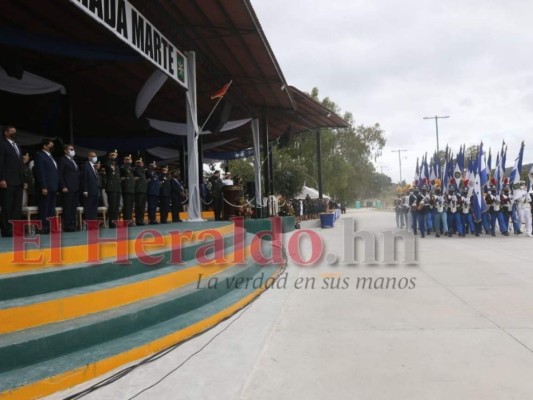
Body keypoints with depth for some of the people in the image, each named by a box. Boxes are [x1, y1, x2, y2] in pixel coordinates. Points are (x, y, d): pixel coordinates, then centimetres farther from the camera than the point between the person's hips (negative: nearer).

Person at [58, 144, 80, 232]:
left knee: (73, 208, 5)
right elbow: (60, 175, -7)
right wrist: (63, 187, -15)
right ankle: (67, 226, -5)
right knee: (67, 207, -7)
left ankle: (72, 225, 7)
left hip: (76, 188, 7)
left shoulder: (73, 161, 23)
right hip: (67, 188, -7)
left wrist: (79, 187, 11)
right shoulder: (62, 160, 0)